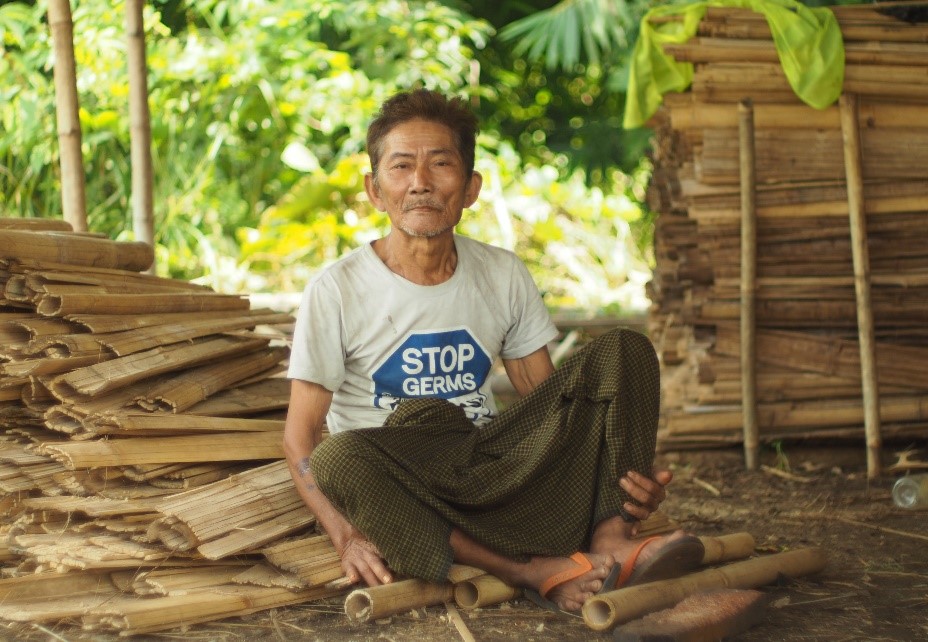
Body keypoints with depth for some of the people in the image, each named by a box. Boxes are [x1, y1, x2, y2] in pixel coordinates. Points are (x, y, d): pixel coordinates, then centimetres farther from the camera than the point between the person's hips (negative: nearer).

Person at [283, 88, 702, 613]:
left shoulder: (504, 277, 4)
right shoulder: (336, 293, -7)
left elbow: (547, 399, 7)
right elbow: (300, 433, -8)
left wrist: (628, 474, -12)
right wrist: (348, 538, -25)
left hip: (490, 467, 4)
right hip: (398, 486, -4)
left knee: (625, 351, -8)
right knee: (340, 458, -39)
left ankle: (611, 537, -29)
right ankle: (532, 570, -34)